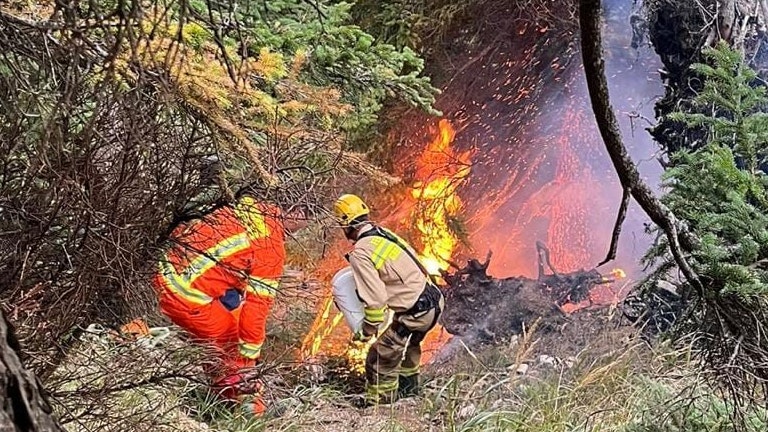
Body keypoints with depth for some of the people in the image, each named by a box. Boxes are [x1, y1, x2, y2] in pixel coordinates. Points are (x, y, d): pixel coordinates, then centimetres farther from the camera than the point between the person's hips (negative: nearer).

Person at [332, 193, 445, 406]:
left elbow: (375, 299, -20)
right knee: (408, 343, 35)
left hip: (416, 312, -9)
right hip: (434, 299, 9)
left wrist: (367, 331, -6)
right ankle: (408, 386, 53)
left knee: (381, 359, 1)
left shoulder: (361, 253, -17)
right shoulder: (384, 233, 7)